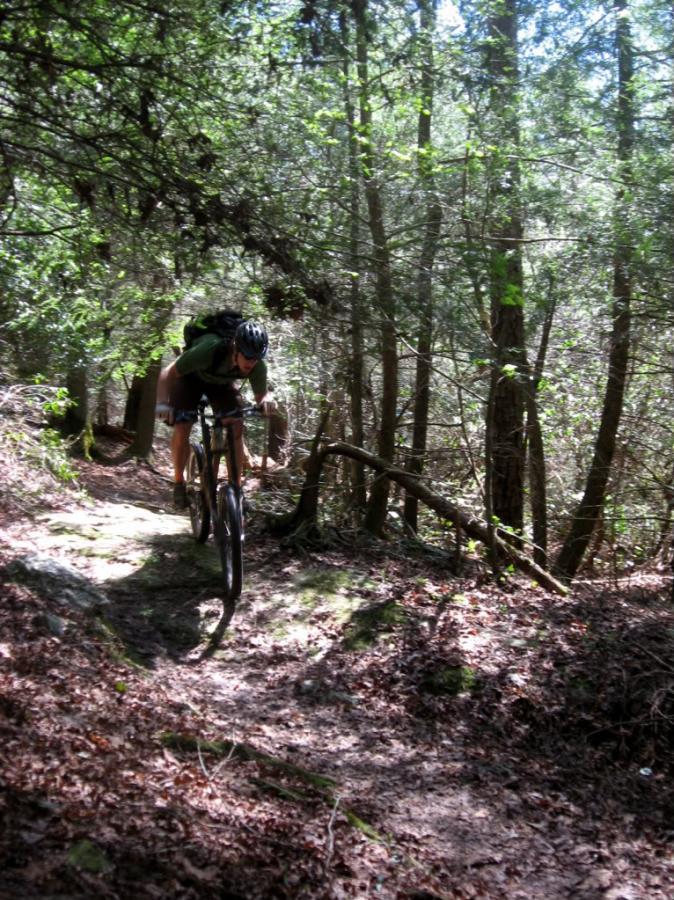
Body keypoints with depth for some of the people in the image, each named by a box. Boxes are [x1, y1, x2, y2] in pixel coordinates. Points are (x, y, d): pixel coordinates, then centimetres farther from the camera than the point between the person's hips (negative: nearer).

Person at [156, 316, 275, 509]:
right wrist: (162, 403, -51)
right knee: (181, 428, -18)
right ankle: (179, 483, 4)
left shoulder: (257, 366, -32)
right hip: (191, 377, -2)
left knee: (237, 428, -15)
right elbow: (168, 374, -35)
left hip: (222, 381, 3)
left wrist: (267, 400, -41)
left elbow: (261, 393, -16)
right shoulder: (209, 350, -43)